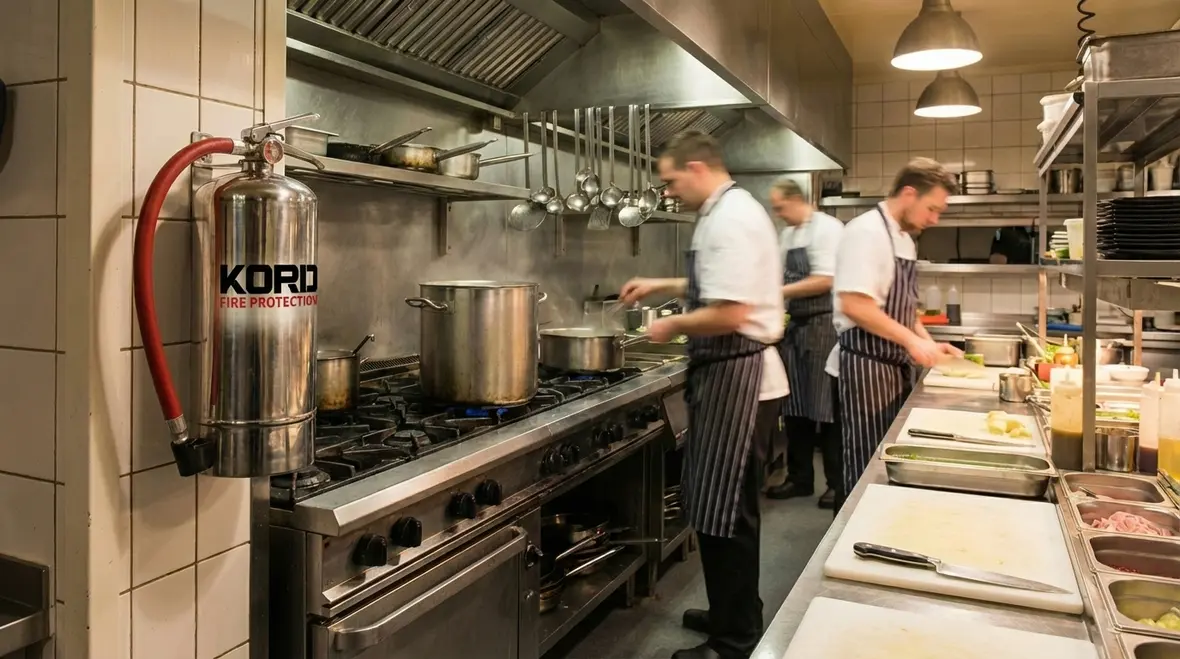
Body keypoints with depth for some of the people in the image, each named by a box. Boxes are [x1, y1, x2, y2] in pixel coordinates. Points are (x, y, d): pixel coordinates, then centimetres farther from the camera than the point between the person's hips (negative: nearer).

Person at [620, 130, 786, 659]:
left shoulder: (730, 219, -19)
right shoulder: (730, 212, 15)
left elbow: (727, 314, -26)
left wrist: (673, 326, -11)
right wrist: (662, 285, 23)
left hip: (738, 378, -11)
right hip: (732, 375, 11)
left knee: (725, 515, -1)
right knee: (722, 510, 19)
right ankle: (731, 614, 35)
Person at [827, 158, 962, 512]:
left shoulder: (904, 238, 14)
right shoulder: (867, 231, -17)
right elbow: (854, 305, -25)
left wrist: (928, 344, 9)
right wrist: (911, 341, -21)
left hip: (894, 366, 10)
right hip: (866, 367, -9)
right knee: (866, 469, 0)